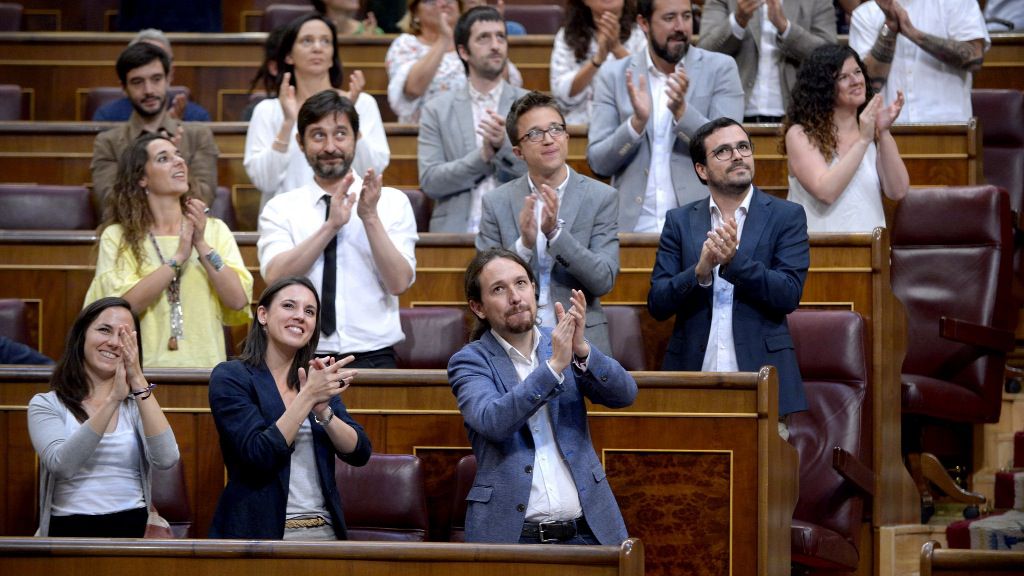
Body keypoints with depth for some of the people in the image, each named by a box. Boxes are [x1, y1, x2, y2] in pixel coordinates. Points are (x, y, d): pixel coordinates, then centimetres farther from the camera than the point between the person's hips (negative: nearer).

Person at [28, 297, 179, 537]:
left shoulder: (138, 403, 12)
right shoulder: (46, 405, 6)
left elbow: (166, 459, -7)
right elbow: (61, 464, -13)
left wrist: (138, 381, -11)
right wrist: (113, 399, -18)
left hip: (134, 529, 1)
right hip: (69, 530, -1)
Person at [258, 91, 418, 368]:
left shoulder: (393, 202, 9)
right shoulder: (280, 208, 8)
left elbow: (399, 282, -2)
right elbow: (275, 276, -8)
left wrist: (371, 218, -11)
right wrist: (331, 225, -13)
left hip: (373, 357, 0)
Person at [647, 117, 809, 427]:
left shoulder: (786, 216, 6)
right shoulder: (680, 221, 11)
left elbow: (789, 295, -4)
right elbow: (657, 304, 5)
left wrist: (734, 261, -17)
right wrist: (700, 271, -13)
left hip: (760, 377, -1)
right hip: (694, 376, 2)